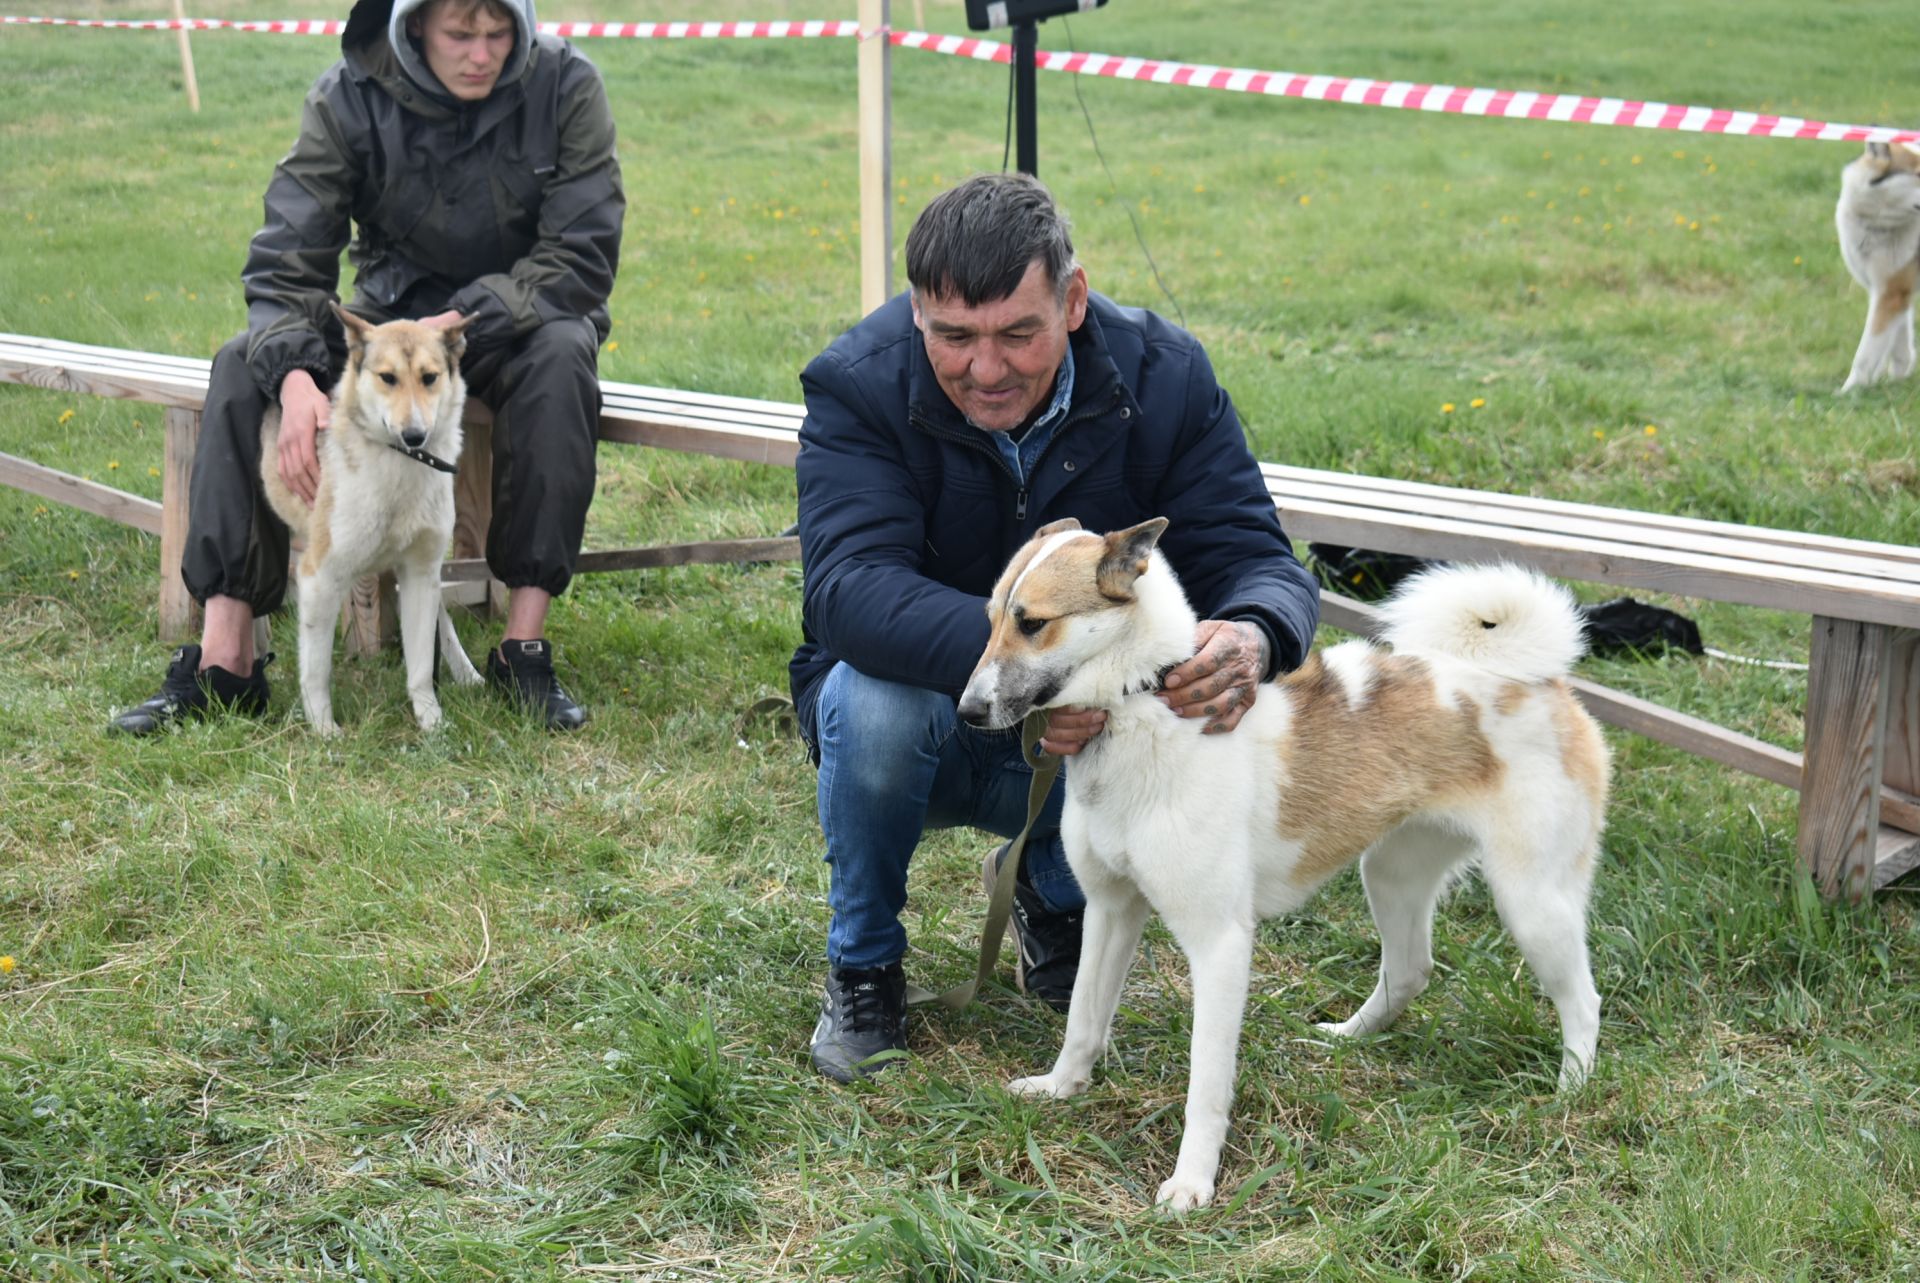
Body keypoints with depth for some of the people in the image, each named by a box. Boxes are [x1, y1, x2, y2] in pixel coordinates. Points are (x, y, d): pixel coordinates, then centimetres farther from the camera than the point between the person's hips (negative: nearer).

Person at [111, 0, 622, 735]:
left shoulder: (565, 88, -16)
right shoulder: (348, 100, -12)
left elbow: (582, 259, -18)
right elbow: (286, 261, -14)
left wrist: (460, 323, -30)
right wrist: (293, 374, -34)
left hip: (517, 322, -2)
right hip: (393, 312, 2)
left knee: (561, 357, -37)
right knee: (244, 368, -21)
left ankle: (525, 647, -31)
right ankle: (225, 659, -23)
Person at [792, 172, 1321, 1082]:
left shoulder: (1162, 375, -14)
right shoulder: (859, 384, -21)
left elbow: (1254, 559, -17)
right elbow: (848, 587, -35)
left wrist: (1253, 639, -43)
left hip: (1089, 732, 2)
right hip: (928, 722, -2)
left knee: (1227, 727, -26)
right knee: (878, 703, -35)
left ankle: (1052, 890, 9)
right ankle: (863, 964, -5)